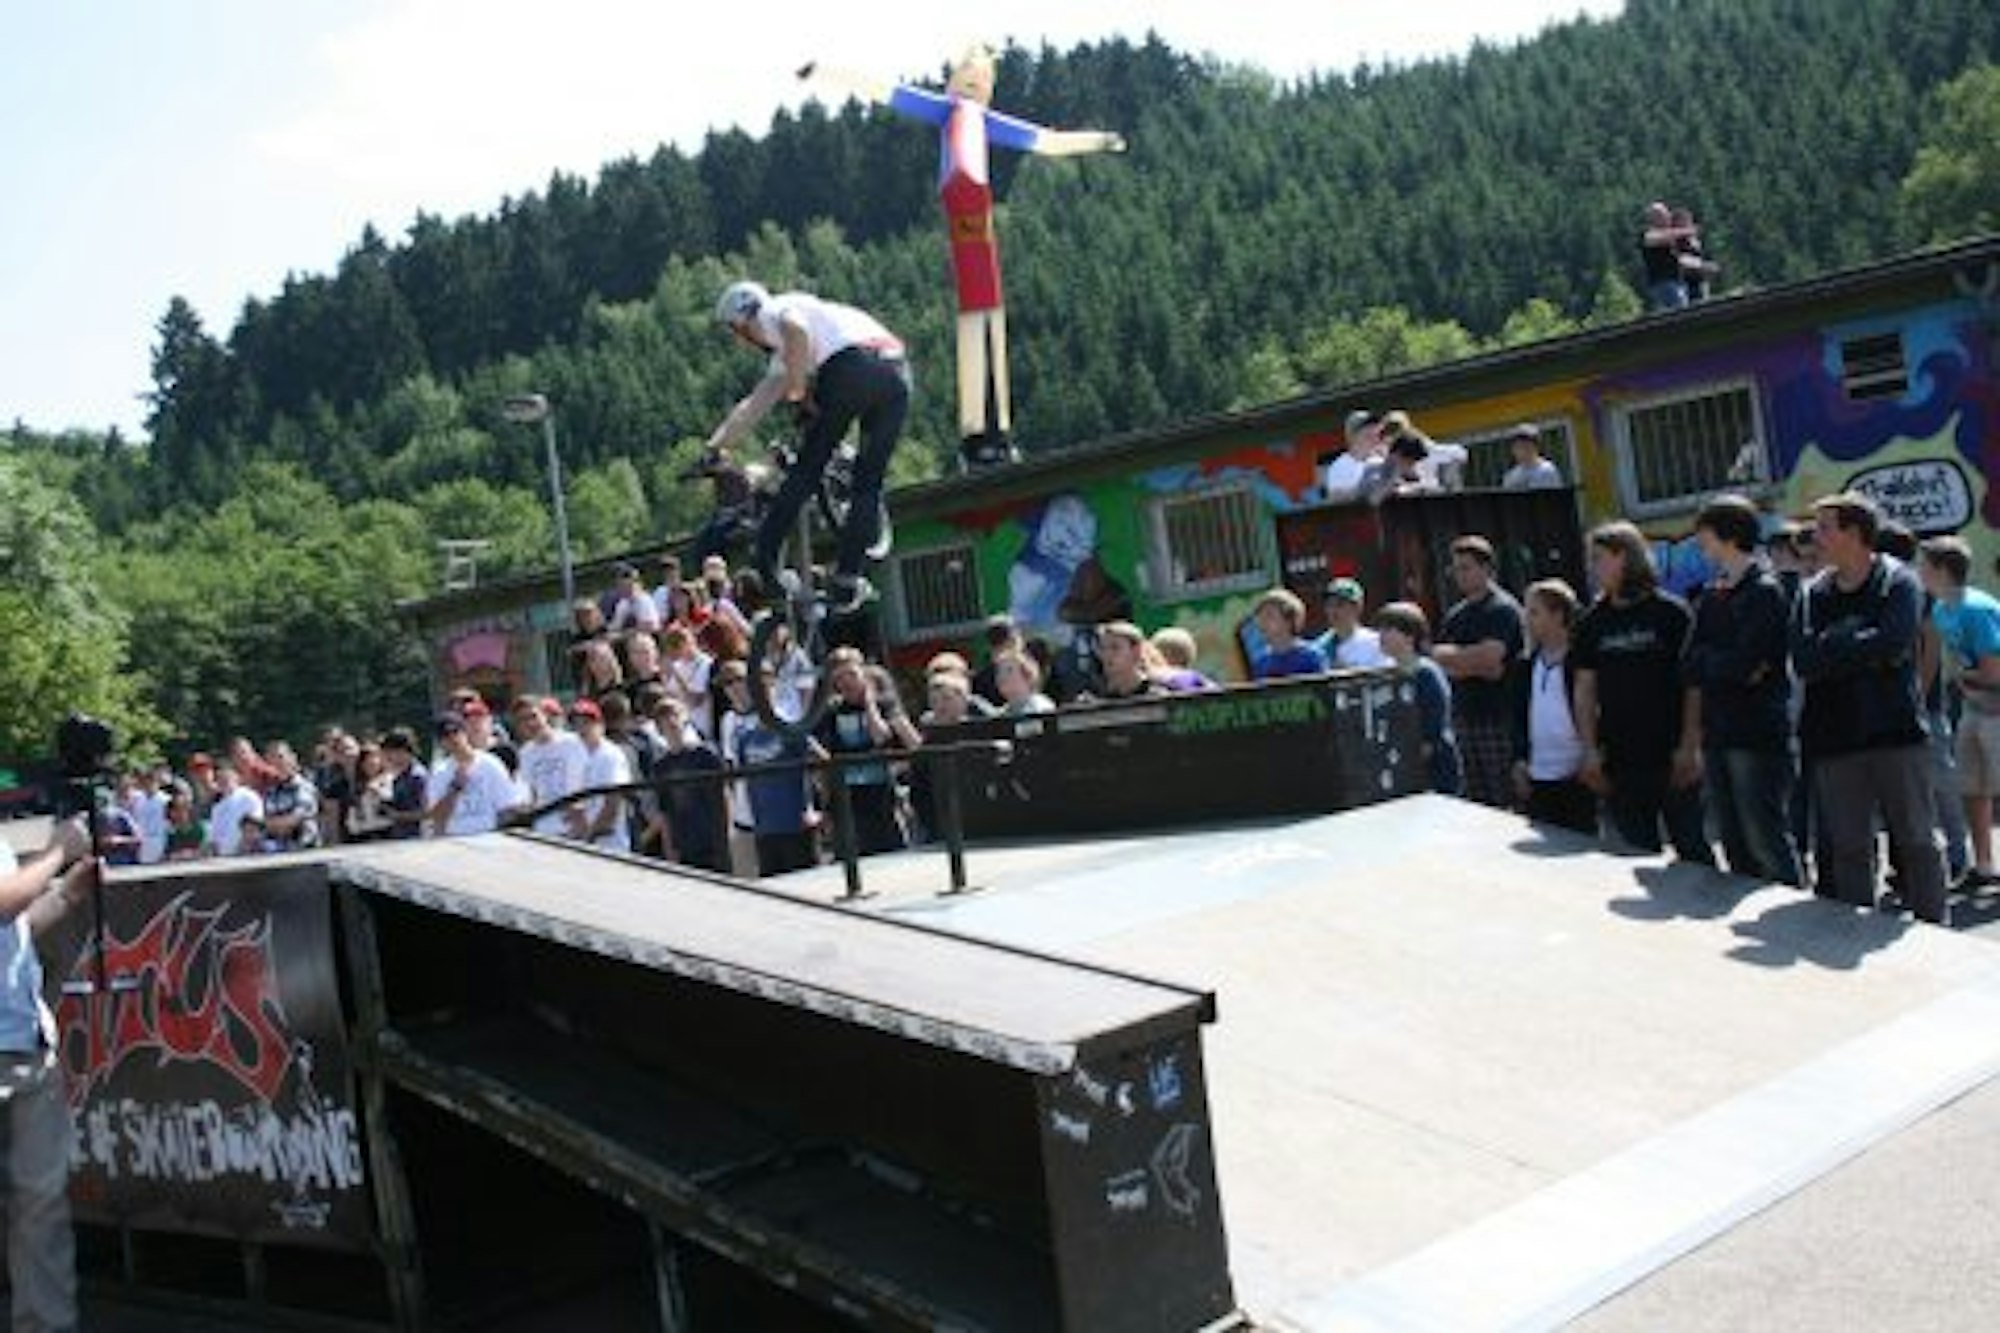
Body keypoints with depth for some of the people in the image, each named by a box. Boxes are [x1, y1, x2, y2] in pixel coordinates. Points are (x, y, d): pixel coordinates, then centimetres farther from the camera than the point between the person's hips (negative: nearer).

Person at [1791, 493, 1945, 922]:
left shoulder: (1898, 582, -2)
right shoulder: (1812, 594, 8)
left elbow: (1894, 645, -19)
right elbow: (1803, 662, -5)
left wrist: (1833, 645, -9)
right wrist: (1860, 643, -12)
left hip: (1896, 731, -3)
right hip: (1834, 737, 3)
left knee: (1915, 839, 4)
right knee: (1848, 847, 8)